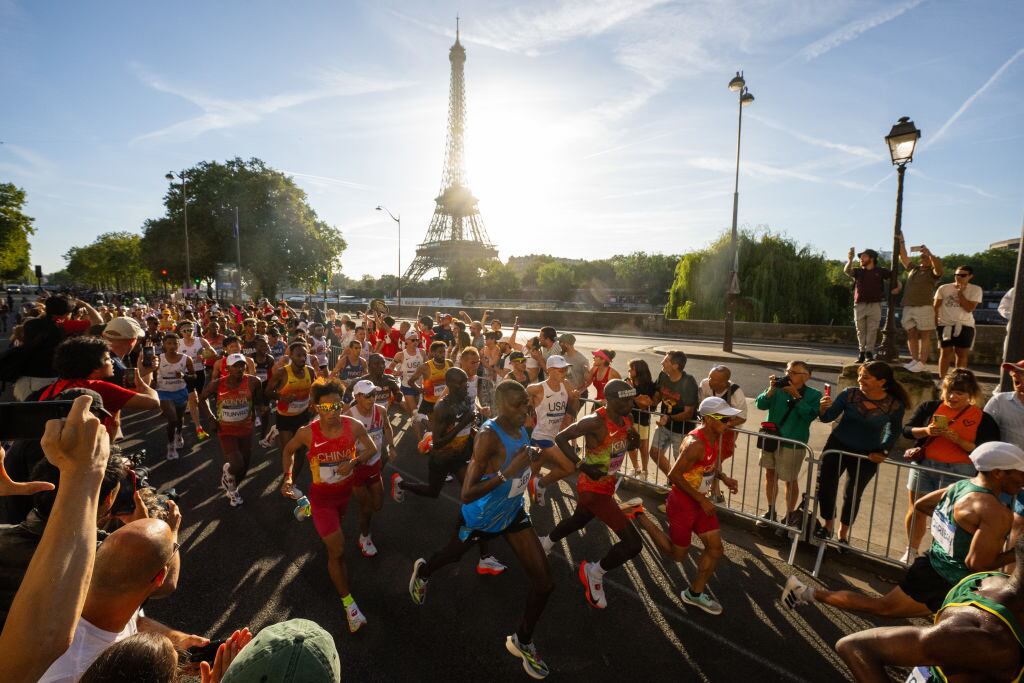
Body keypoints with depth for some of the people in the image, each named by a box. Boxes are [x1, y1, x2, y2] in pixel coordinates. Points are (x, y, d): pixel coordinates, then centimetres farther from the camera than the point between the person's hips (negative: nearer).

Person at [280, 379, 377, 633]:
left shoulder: (353, 426, -21)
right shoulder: (307, 432, -23)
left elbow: (372, 448, -6)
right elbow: (288, 450, -1)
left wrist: (353, 461, -23)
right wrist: (287, 477, -12)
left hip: (345, 491, 3)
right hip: (322, 497, -3)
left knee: (336, 525, 34)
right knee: (338, 551, -4)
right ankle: (348, 603, 11)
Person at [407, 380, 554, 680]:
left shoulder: (520, 427, -10)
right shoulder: (488, 436, -34)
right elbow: (466, 495, -35)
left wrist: (530, 457, -4)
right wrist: (507, 472, -43)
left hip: (513, 513, 6)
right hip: (479, 518, -5)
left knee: (544, 583, 3)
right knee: (453, 555, 26)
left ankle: (522, 641, 32)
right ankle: (422, 572, 64)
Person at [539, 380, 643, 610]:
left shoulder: (626, 419, -3)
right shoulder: (595, 422, -28)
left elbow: (625, 444, 13)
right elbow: (561, 438, -22)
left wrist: (633, 439, -11)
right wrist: (582, 465, -29)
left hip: (607, 486, 9)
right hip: (594, 489, -9)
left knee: (578, 521, 33)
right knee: (633, 544, -10)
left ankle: (545, 544, 59)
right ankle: (594, 573, 15)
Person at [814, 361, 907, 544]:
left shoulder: (895, 405, -12)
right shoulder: (850, 394, -15)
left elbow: (894, 431, 8)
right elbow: (828, 418, -12)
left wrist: (884, 451, 1)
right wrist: (823, 408, -32)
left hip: (866, 455, 0)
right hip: (837, 446, 0)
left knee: (853, 495, 14)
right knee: (824, 487, -2)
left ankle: (843, 533, 36)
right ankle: (828, 524, 25)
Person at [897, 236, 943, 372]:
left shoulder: (932, 272, 3)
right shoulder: (913, 268, 20)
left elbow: (939, 268, -19)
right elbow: (903, 257, 21)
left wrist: (929, 253, -25)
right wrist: (901, 242, 16)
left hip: (924, 307, -6)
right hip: (908, 308, 6)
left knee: (924, 336, -4)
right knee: (911, 335, 5)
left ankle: (922, 362, -5)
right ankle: (914, 360, 9)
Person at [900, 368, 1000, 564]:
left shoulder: (983, 419, -1)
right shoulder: (929, 407, 4)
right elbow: (906, 430, 4)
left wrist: (958, 440, -20)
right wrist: (926, 431, -14)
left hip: (957, 473, -2)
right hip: (924, 466, 2)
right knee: (915, 510, 12)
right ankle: (911, 552, 30)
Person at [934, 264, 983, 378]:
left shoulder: (975, 289, 1)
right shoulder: (944, 288, 3)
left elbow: (969, 308, -9)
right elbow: (935, 307, 5)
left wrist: (960, 292, -10)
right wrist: (935, 322, -3)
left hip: (965, 325, 1)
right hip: (945, 325, 0)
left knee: (962, 354, 5)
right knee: (945, 353, 0)